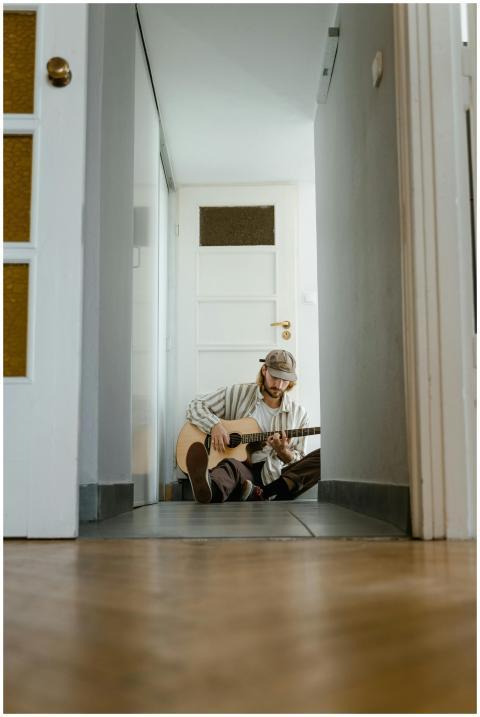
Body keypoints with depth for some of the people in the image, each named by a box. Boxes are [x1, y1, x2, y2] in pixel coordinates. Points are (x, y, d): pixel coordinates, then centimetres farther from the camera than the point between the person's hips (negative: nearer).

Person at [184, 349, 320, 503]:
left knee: (320, 458, -23)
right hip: (242, 469, -2)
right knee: (231, 466, -38)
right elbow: (194, 406, 8)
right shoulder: (238, 394, 9)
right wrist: (214, 425, -12)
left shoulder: (298, 414, 14)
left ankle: (262, 494, -43)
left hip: (274, 476, 2)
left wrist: (283, 452, -8)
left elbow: (297, 461, 16)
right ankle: (207, 488, -77)